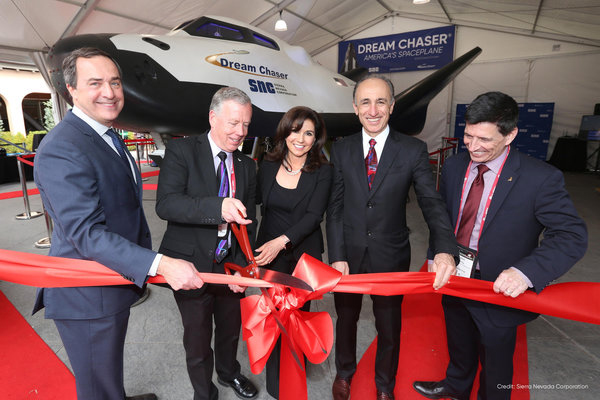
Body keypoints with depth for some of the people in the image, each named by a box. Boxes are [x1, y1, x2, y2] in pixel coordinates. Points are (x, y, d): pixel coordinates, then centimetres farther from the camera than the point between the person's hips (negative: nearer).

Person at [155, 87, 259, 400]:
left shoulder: (246, 165, 2)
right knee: (197, 339, 15)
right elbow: (166, 204, -25)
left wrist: (241, 265, -7)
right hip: (192, 266, -4)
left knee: (231, 328, 25)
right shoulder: (181, 151, -12)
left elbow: (249, 221, 2)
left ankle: (228, 372, 56)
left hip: (231, 265, 5)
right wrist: (219, 207, -40)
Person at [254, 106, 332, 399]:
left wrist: (282, 241, -28)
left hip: (304, 253, -2)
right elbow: (256, 200, 12)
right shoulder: (268, 165, -2)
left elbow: (313, 216, -17)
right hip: (269, 251, 2)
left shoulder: (322, 171, -10)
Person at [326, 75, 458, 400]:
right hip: (348, 254, 1)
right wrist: (337, 256, -10)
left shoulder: (413, 150, -8)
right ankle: (344, 372, 53)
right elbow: (334, 208, -4)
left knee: (389, 325, 19)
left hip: (391, 256, -1)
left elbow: (431, 203, -13)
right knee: (346, 317, 23)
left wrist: (445, 250, -30)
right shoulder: (341, 150, -4)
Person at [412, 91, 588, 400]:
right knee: (459, 345, 31)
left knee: (495, 360, 22)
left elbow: (572, 236, -23)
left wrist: (526, 271, -39)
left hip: (500, 290, -4)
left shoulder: (540, 178, -21)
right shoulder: (453, 167, -6)